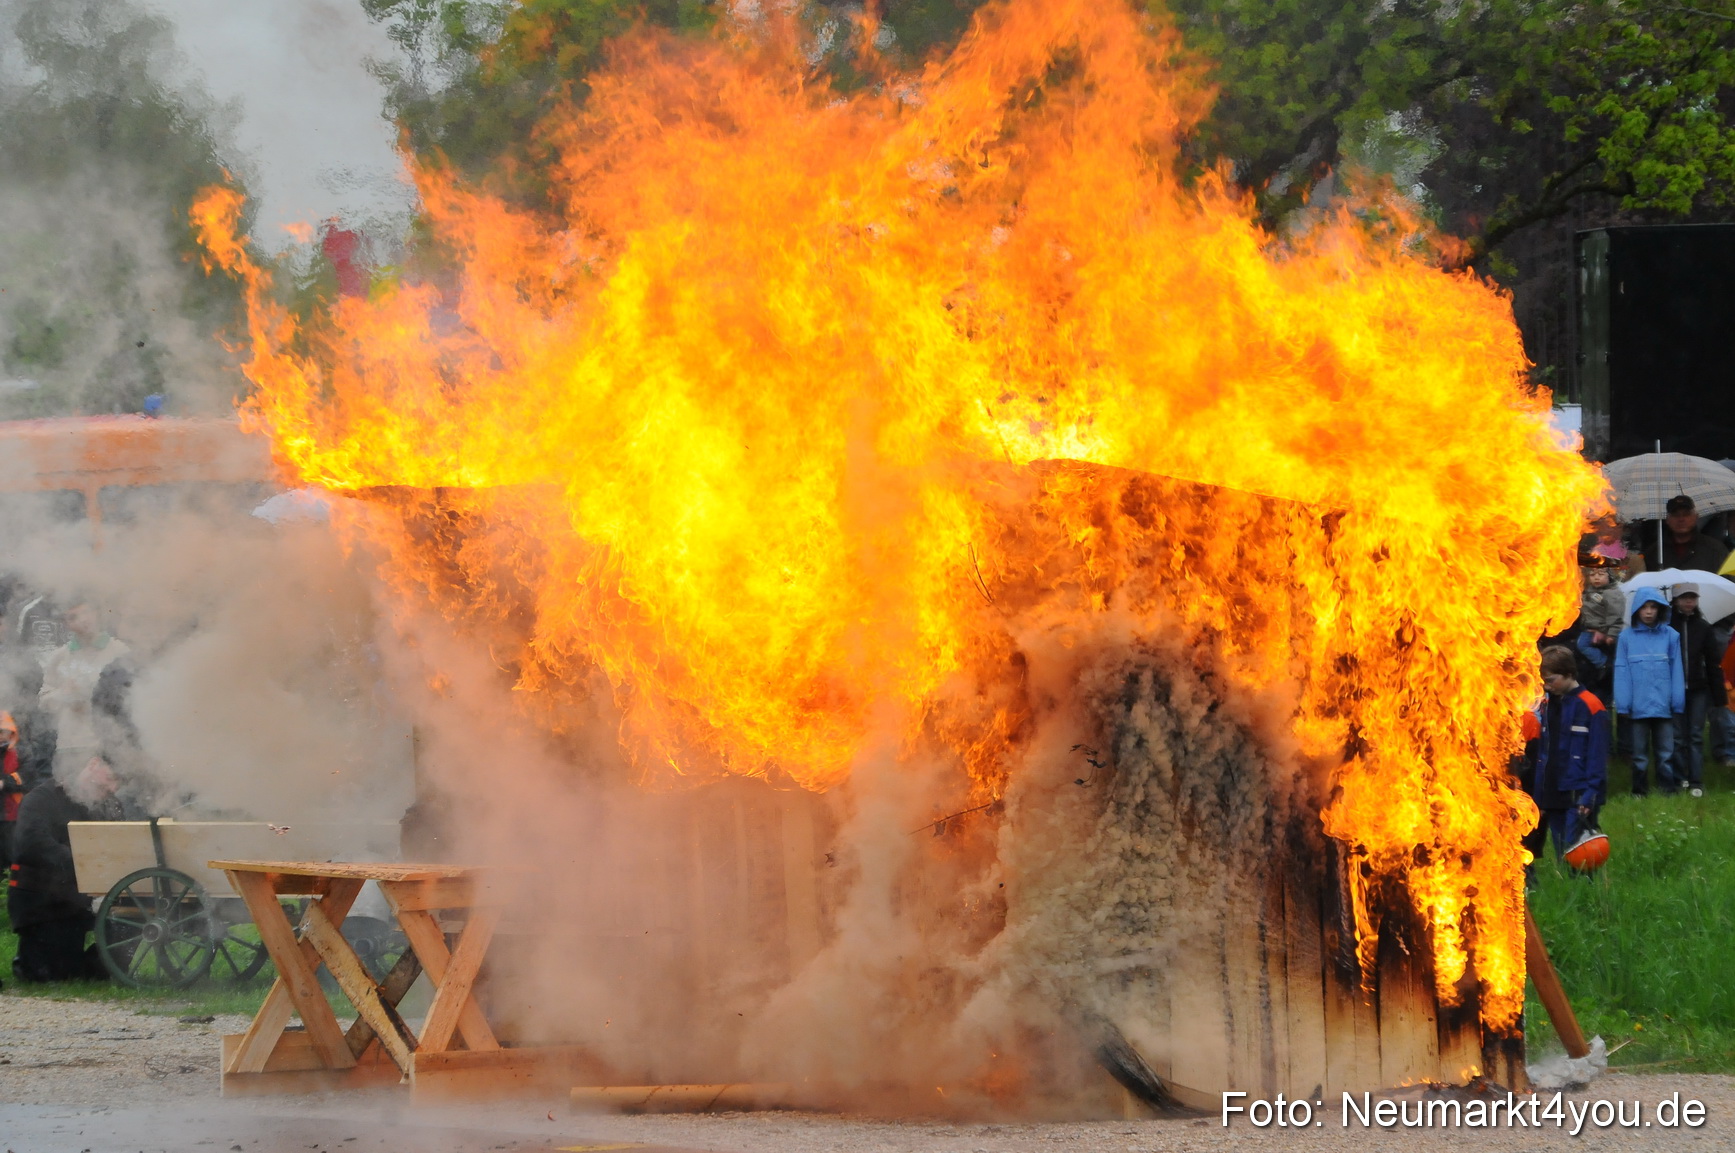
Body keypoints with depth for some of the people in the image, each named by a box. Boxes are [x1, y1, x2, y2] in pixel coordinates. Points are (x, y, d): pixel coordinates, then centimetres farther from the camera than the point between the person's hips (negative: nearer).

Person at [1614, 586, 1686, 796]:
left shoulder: (1670, 636, 1)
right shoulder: (1627, 637, 0)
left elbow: (1676, 671, 2)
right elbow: (1621, 672, -1)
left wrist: (1677, 703, -3)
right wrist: (1622, 705, -6)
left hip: (1663, 707, 0)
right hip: (1638, 706, 0)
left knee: (1665, 752, 4)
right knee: (1640, 752, 8)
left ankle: (1667, 787, 8)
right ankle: (1639, 789, 14)